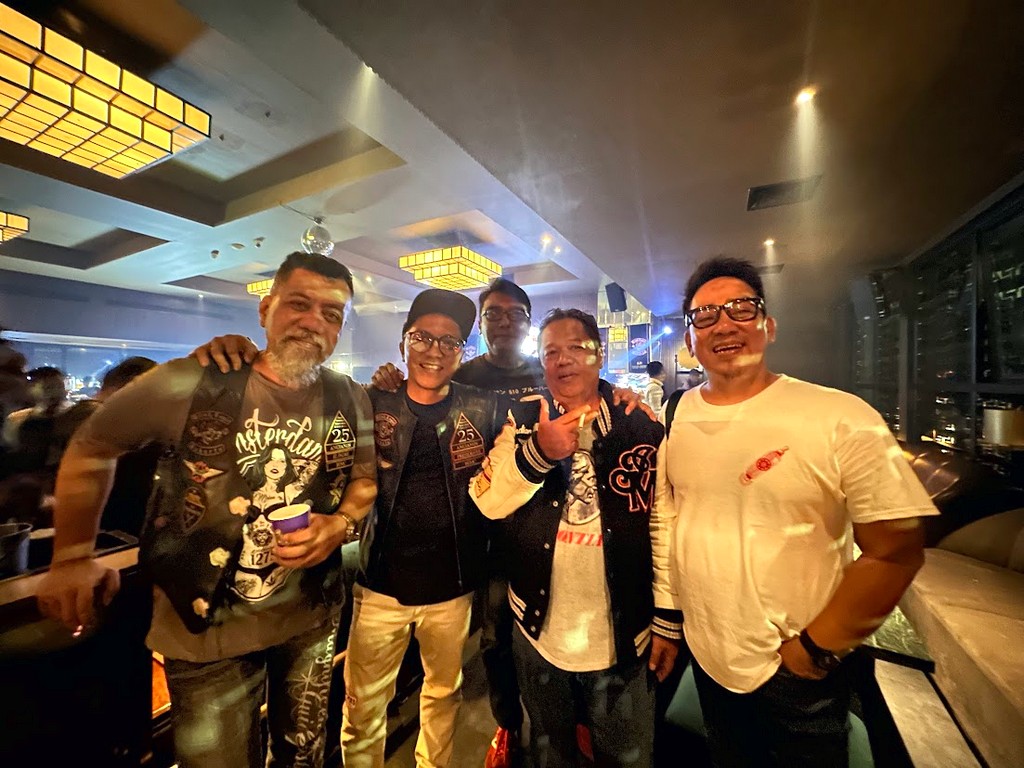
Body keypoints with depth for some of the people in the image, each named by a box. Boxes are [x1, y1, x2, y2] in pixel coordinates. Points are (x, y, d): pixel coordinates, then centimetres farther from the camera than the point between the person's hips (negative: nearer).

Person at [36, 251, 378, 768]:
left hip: (311, 619, 3)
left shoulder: (352, 402, -9)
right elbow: (90, 448, 0)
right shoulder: (187, 384, -17)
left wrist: (340, 525, -16)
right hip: (204, 630, -2)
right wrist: (73, 556, -3)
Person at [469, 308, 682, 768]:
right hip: (538, 629, 2)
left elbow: (663, 526, -5)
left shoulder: (642, 428, -7)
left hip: (621, 636, -1)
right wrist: (538, 452, -29)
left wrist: (668, 618, -3)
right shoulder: (524, 421, -5)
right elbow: (488, 503, -13)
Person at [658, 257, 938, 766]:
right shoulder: (674, 418, -6)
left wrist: (816, 647, -13)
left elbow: (895, 552, -15)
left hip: (797, 672, -3)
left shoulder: (843, 419, -19)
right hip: (705, 659, 4)